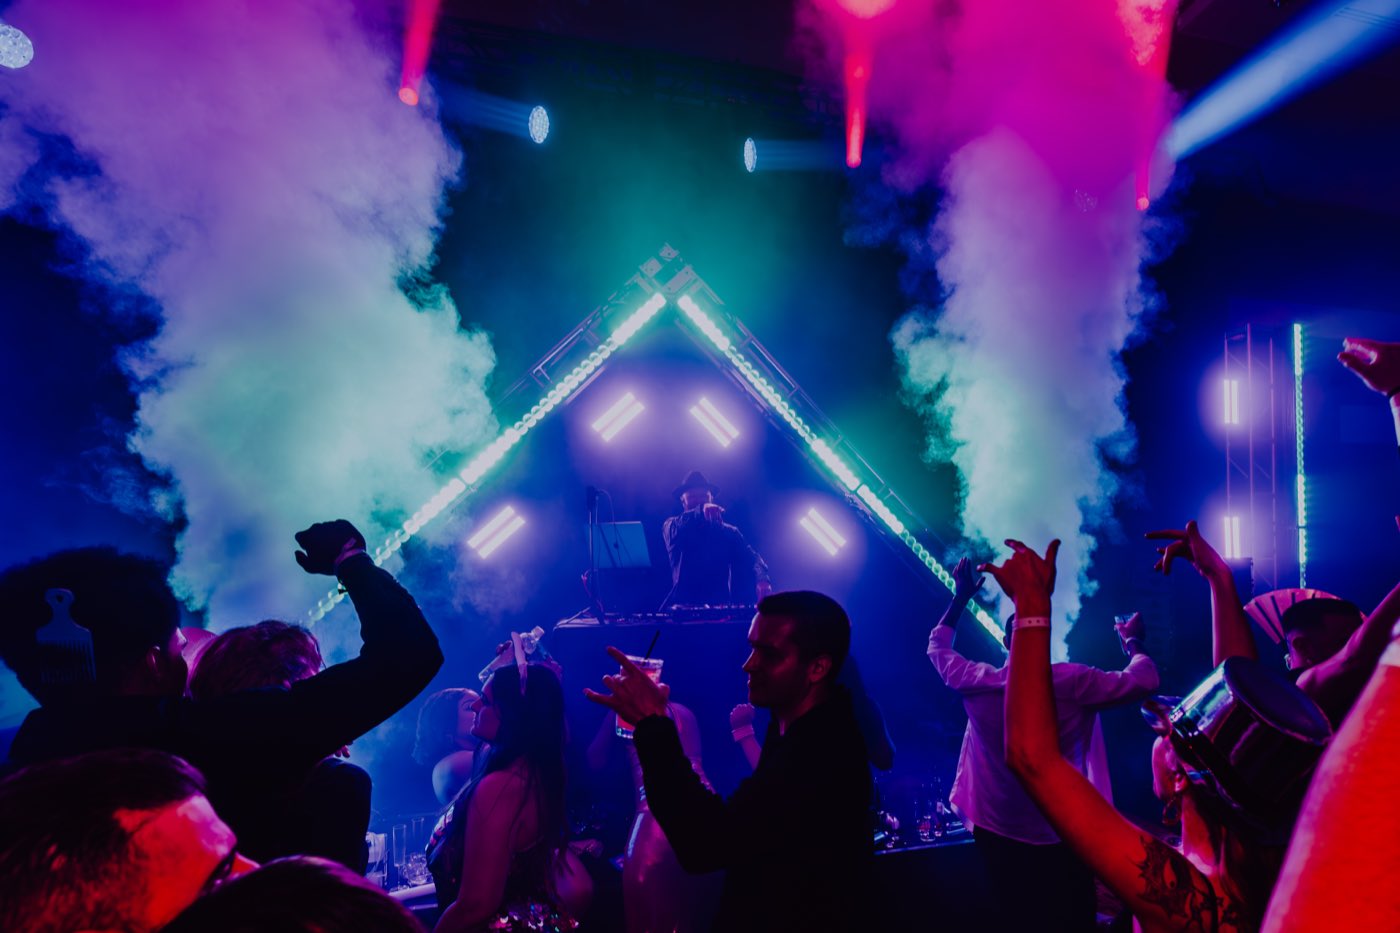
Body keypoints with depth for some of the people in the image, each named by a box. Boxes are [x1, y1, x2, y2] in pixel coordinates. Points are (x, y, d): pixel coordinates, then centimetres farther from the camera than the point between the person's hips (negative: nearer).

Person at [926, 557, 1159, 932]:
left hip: (997, 835, 3)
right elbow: (1145, 680, -10)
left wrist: (960, 598, 17)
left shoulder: (977, 683, -10)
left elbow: (938, 648, 9)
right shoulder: (1074, 682, -19)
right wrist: (1132, 641, 9)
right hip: (1061, 838, -2)